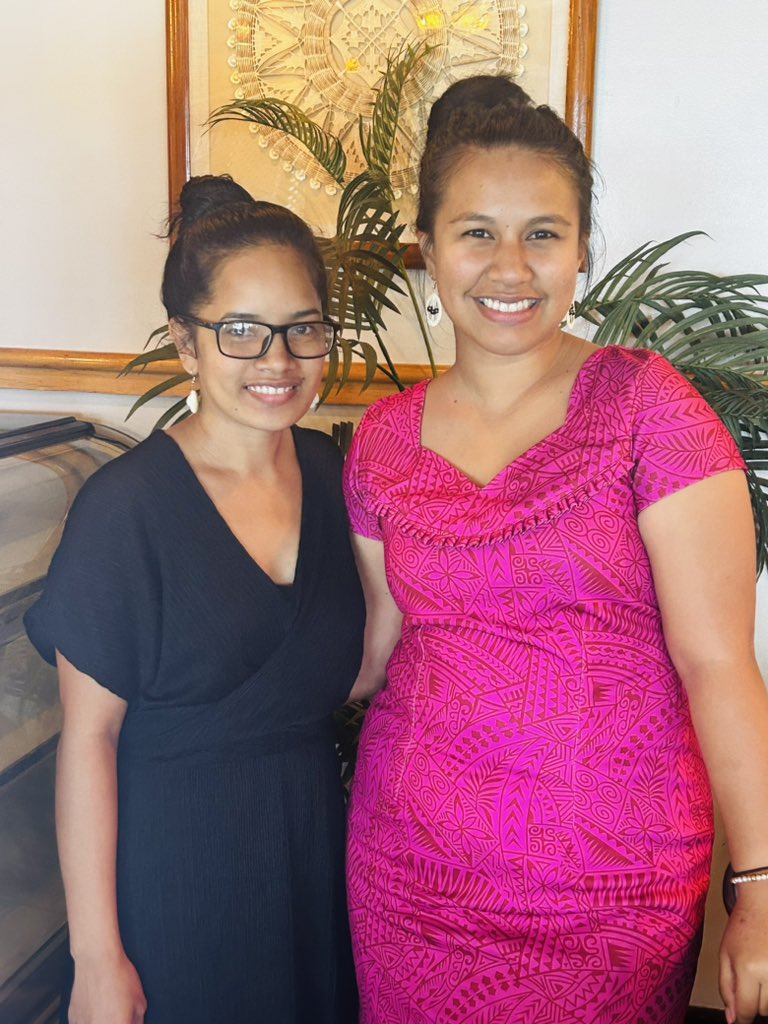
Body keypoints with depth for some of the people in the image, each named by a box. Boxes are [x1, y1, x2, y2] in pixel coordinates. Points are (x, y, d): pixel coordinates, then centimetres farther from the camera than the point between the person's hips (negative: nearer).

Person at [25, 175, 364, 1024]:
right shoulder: (126, 506, -18)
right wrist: (97, 955, -13)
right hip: (174, 866, -5)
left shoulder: (327, 469, -1)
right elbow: (89, 737, -15)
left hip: (312, 843, 5)